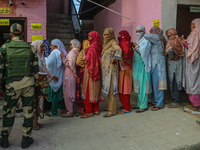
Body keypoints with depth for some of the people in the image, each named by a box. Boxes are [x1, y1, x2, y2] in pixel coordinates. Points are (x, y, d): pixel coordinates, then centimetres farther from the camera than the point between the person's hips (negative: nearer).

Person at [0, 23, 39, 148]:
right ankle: (26, 139, 19)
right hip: (28, 83, 0)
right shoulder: (30, 48, 0)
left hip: (11, 84, 0)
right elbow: (36, 69, 1)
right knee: (28, 111, 10)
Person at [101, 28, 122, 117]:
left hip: (110, 69, -9)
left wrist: (114, 59, -20)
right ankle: (111, 107, 23)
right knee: (107, 89, 13)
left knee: (111, 89, -6)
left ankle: (112, 111, 0)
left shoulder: (113, 42, -9)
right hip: (105, 70, 9)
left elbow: (119, 50, -29)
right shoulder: (106, 43, 17)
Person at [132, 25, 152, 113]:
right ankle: (140, 104, 20)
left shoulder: (146, 41, -8)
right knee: (139, 86, 11)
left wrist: (136, 46, -12)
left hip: (143, 66, -9)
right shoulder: (138, 41, 17)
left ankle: (144, 106, -1)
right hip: (137, 66, 9)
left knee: (142, 86, -7)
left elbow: (143, 52, -21)